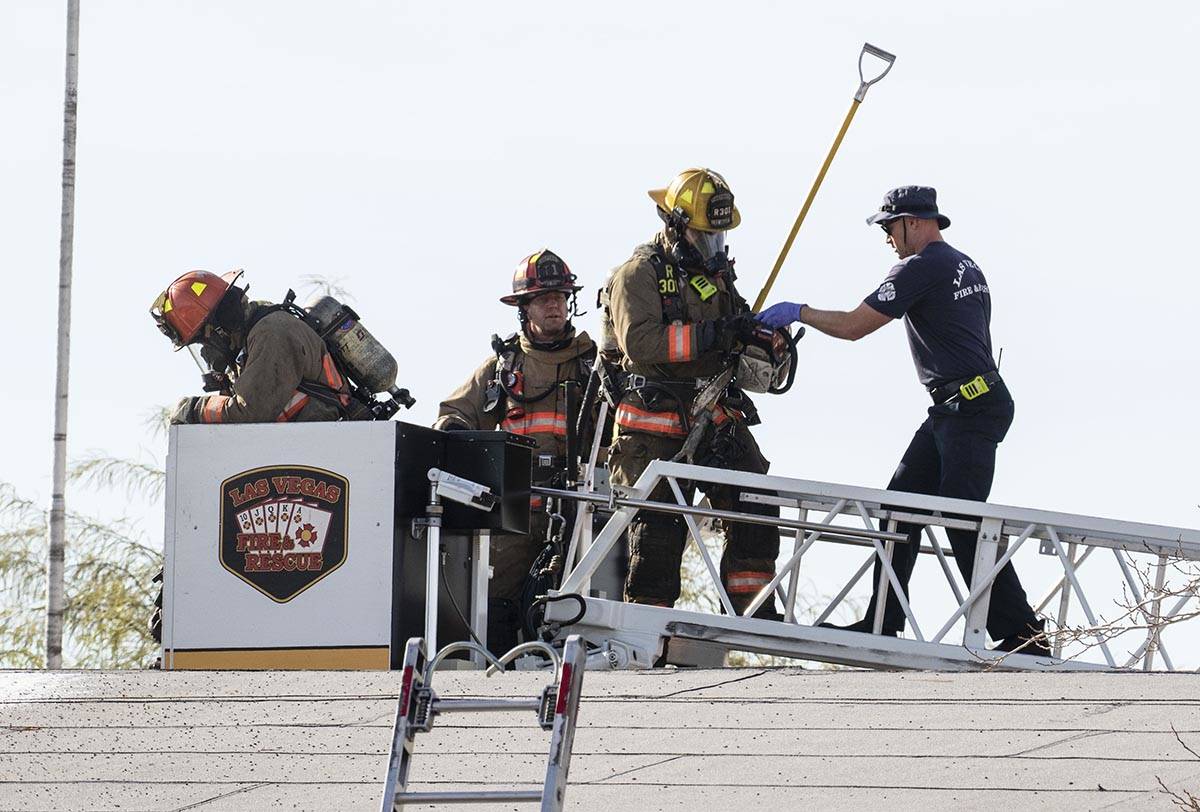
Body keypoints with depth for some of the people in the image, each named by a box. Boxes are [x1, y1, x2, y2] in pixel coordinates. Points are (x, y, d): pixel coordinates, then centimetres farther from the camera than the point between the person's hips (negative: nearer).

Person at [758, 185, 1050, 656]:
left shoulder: (922, 268, -11)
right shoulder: (966, 267, 19)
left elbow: (853, 326, -11)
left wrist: (798, 312, 3)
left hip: (970, 409, -10)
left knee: (963, 520, -12)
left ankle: (1020, 634, -12)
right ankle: (883, 622, 10)